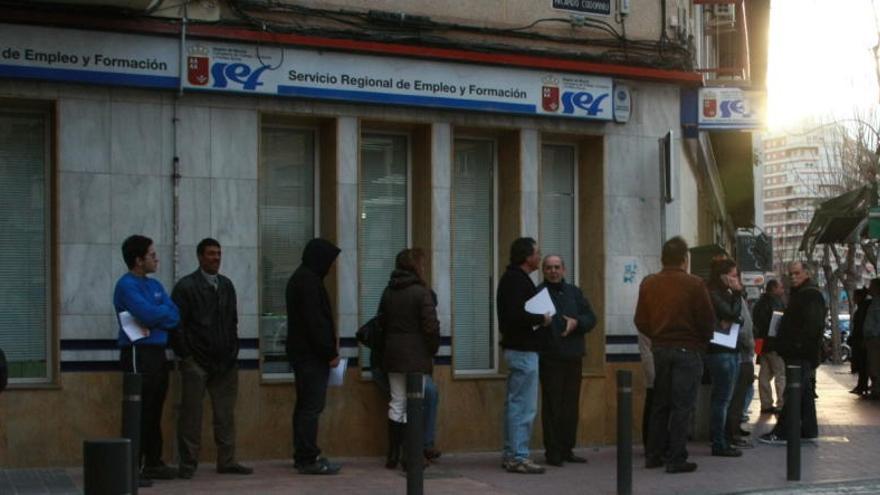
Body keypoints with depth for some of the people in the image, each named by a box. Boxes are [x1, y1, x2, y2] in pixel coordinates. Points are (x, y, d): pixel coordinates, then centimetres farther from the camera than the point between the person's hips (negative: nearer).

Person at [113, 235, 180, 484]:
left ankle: (153, 463, 20)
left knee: (155, 412, 12)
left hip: (157, 352, 8)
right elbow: (148, 314, -21)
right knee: (139, 412, -8)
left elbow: (175, 316, 7)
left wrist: (154, 322, -11)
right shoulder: (126, 285, -9)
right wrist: (164, 312, -1)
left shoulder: (155, 285, 16)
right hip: (138, 353, -8)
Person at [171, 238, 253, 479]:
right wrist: (185, 354, -9)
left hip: (225, 361, 5)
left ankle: (226, 461, 12)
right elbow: (177, 324, -6)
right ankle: (188, 464, 5)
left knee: (225, 414, 6)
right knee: (191, 414, 0)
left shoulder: (226, 285, 14)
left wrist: (232, 350, 10)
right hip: (196, 362, -5)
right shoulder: (186, 286, -3)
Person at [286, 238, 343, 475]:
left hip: (301, 352, 11)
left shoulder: (300, 278, 18)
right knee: (312, 406, -8)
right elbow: (315, 321, -19)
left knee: (305, 405, 12)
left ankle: (303, 457, 17)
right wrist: (330, 352, -15)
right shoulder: (309, 281, -14)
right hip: (311, 355, -11)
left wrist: (330, 345, 14)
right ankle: (308, 459, -8)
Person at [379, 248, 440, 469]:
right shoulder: (421, 292, -12)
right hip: (416, 356, -5)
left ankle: (393, 455, 13)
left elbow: (382, 321, 11)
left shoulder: (388, 292, 6)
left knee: (396, 403, 11)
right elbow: (431, 326, -14)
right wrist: (433, 350, -1)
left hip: (393, 355, 6)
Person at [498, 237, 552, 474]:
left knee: (514, 404, 14)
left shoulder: (513, 278, 16)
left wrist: (538, 319, 10)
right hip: (523, 351, -11)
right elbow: (516, 315, -27)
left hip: (517, 348, 11)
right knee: (525, 407, -8)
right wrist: (541, 319, -14)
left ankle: (510, 454, 19)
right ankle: (519, 457, -6)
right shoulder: (517, 280, -16)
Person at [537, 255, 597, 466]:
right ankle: (553, 451, 0)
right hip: (549, 359, -5)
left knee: (571, 405, 9)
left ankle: (567, 449, 17)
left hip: (573, 357, 5)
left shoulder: (574, 293, 15)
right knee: (552, 405, -4)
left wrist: (576, 322, -8)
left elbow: (591, 318, 10)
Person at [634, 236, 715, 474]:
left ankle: (654, 455, 19)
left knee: (660, 403, 15)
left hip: (660, 348, 5)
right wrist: (702, 340, 10)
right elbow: (707, 320, -9)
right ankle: (676, 459, 0)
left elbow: (640, 321, 2)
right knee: (682, 405, 0)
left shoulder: (648, 284, 1)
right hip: (688, 349, -5)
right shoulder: (694, 284, -12)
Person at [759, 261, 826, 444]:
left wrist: (799, 344, -24)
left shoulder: (811, 295, -12)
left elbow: (813, 324, -22)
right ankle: (809, 429, 20)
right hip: (799, 353, 11)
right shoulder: (800, 293, 21)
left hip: (802, 354, -11)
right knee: (805, 391, 14)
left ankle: (781, 432, -12)